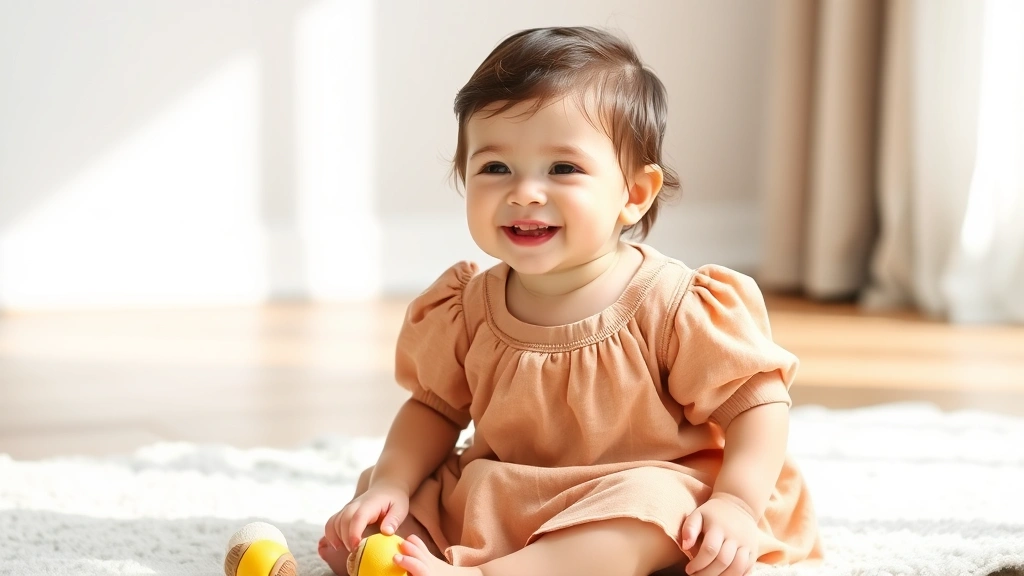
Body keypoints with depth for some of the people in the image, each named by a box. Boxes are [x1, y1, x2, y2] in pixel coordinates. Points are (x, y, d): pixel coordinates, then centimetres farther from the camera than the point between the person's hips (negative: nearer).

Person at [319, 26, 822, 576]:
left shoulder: (676, 307, -15)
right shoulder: (465, 311, -1)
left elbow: (756, 401, -11)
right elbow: (435, 406, 11)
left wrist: (736, 505, -24)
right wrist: (389, 484, -6)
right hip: (492, 509, 5)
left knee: (650, 501, -39)